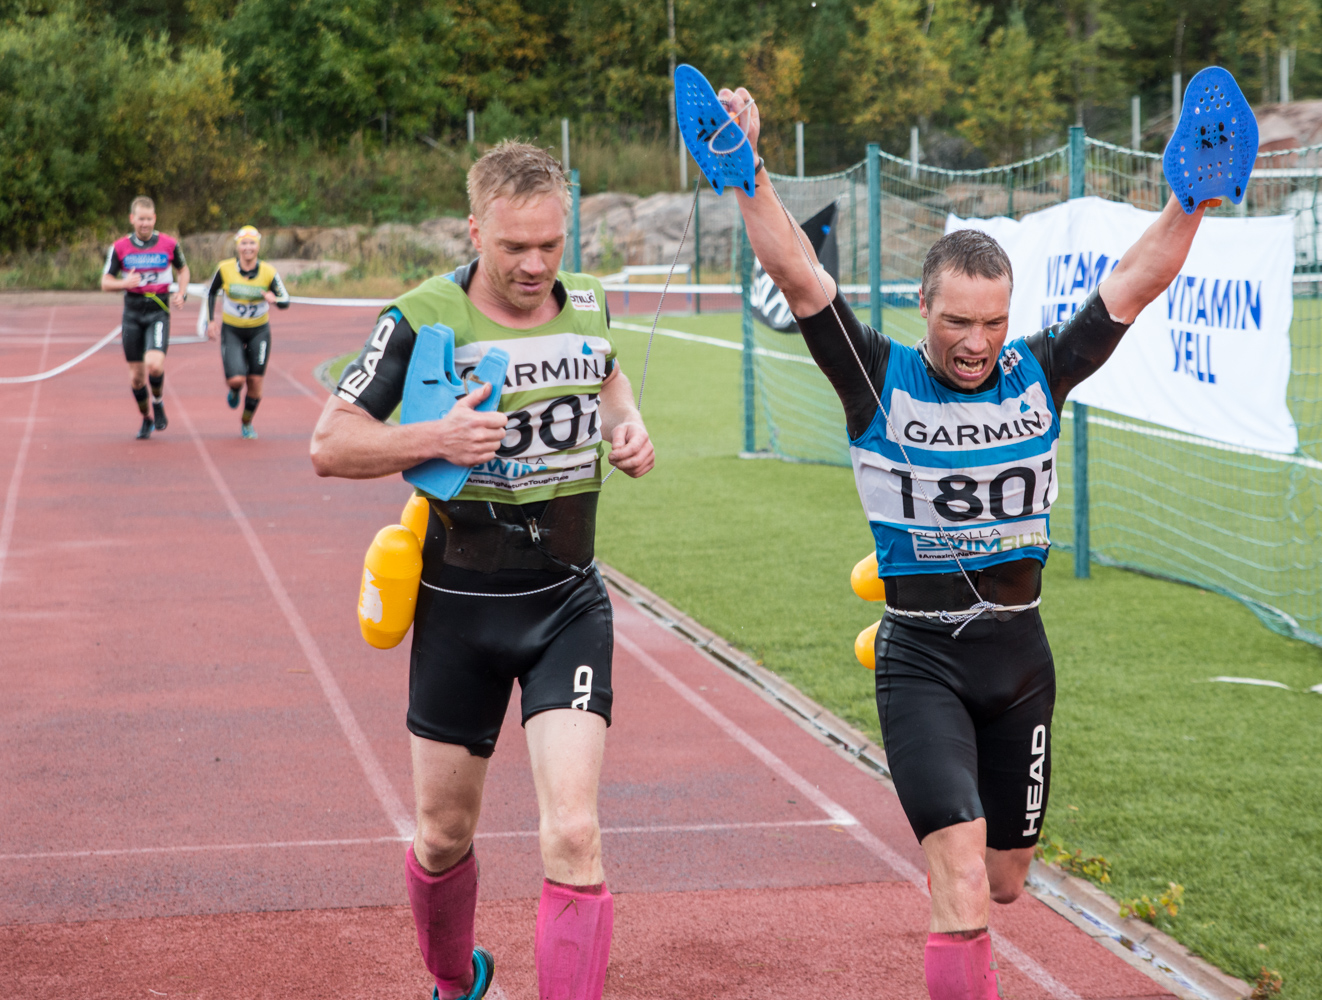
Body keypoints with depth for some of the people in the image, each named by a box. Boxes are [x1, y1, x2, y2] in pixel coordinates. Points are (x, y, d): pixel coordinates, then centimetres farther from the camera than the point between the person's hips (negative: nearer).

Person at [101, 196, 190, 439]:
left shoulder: (169, 244, -2)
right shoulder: (120, 247, -2)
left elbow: (183, 269, 17)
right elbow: (105, 283, 2)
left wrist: (182, 293, -1)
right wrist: (124, 283, -19)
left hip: (158, 312, -2)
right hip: (132, 313, 2)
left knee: (154, 364, -23)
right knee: (136, 375, 5)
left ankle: (158, 402, 8)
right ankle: (146, 419, 29)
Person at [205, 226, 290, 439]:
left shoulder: (269, 272, -14)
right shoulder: (225, 269, -12)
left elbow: (285, 301, -18)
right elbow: (211, 292, 5)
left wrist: (274, 300, -40)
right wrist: (211, 320, -2)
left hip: (259, 331, 1)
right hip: (231, 331, -1)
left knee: (255, 382, 0)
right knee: (236, 379, -16)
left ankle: (247, 423, 26)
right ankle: (234, 391, 24)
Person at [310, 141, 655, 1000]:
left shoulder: (587, 305, -1)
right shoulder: (421, 320, -13)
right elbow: (330, 445, -9)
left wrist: (629, 425, 2)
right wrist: (436, 439, -25)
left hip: (569, 606, 1)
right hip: (461, 609, -1)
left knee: (573, 833, -16)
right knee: (445, 835, 14)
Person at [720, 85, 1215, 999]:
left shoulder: (1040, 375, 0)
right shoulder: (880, 381, -7)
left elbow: (1138, 282, -5)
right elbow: (797, 271, -16)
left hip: (1020, 654, 4)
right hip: (922, 659, -4)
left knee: (1004, 881, 15)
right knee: (963, 881, -18)